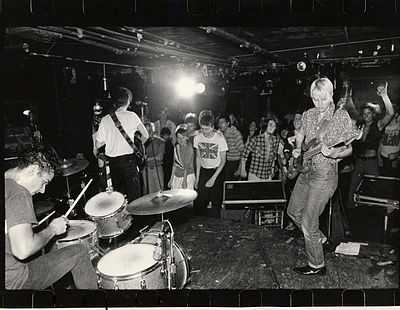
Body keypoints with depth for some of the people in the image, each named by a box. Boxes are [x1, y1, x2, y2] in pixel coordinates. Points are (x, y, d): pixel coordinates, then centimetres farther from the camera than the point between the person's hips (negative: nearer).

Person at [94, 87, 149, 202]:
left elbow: (98, 144, 6)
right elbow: (145, 135, 4)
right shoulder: (132, 116, -5)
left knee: (118, 193, 15)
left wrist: (95, 149, 28)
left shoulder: (105, 119, 3)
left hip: (112, 161, 4)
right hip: (128, 159, -4)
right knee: (133, 194, 0)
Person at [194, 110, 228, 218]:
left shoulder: (220, 138, -15)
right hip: (203, 171, 2)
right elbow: (198, 157, 5)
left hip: (216, 171, -2)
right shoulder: (197, 138, -6)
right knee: (199, 202, -2)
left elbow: (223, 160, -8)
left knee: (216, 202, 1)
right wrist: (197, 177, 2)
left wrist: (213, 178, -15)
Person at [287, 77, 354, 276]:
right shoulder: (308, 115, 5)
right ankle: (319, 238, 42)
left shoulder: (342, 117, -11)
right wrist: (298, 149, -1)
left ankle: (317, 265, 19)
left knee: (308, 222, -3)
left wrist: (333, 154, -28)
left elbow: (350, 148, -8)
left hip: (325, 174, -7)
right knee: (293, 211, 19)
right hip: (306, 170, 7)